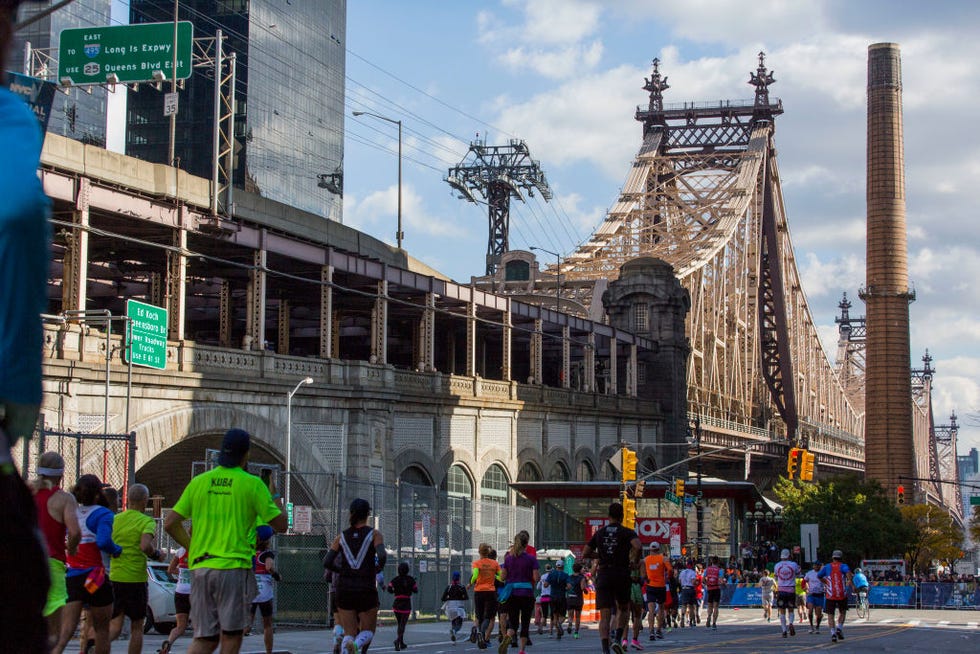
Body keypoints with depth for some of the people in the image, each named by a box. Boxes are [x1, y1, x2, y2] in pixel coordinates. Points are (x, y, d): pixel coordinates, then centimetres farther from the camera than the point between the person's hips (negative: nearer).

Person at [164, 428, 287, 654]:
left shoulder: (199, 482, 9)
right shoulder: (252, 484, -3)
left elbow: (170, 523, 8)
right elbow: (280, 525, 0)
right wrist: (273, 500, 17)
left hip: (200, 568, 4)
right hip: (234, 567, -4)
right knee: (231, 635, 5)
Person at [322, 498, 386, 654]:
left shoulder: (341, 536, 7)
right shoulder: (374, 534, -1)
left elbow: (327, 563, 0)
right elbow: (382, 556, -17)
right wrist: (378, 568, 4)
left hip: (344, 588, 2)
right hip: (366, 589, -2)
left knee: (349, 633, 9)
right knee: (368, 632, 12)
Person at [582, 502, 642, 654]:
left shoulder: (599, 533, 11)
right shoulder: (627, 532, 1)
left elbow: (585, 554, 12)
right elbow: (637, 546, -19)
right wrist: (635, 560, -2)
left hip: (603, 575, 1)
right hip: (621, 575, -1)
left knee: (604, 615, -3)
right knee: (622, 608, 21)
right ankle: (617, 639, 2)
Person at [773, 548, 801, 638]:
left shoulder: (777, 565, 0)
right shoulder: (793, 564, -3)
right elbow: (798, 575, 14)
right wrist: (799, 569, 34)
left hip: (781, 590, 0)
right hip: (791, 590, 0)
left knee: (782, 612, 6)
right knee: (791, 610, 13)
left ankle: (784, 630, 0)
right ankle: (791, 623, -15)